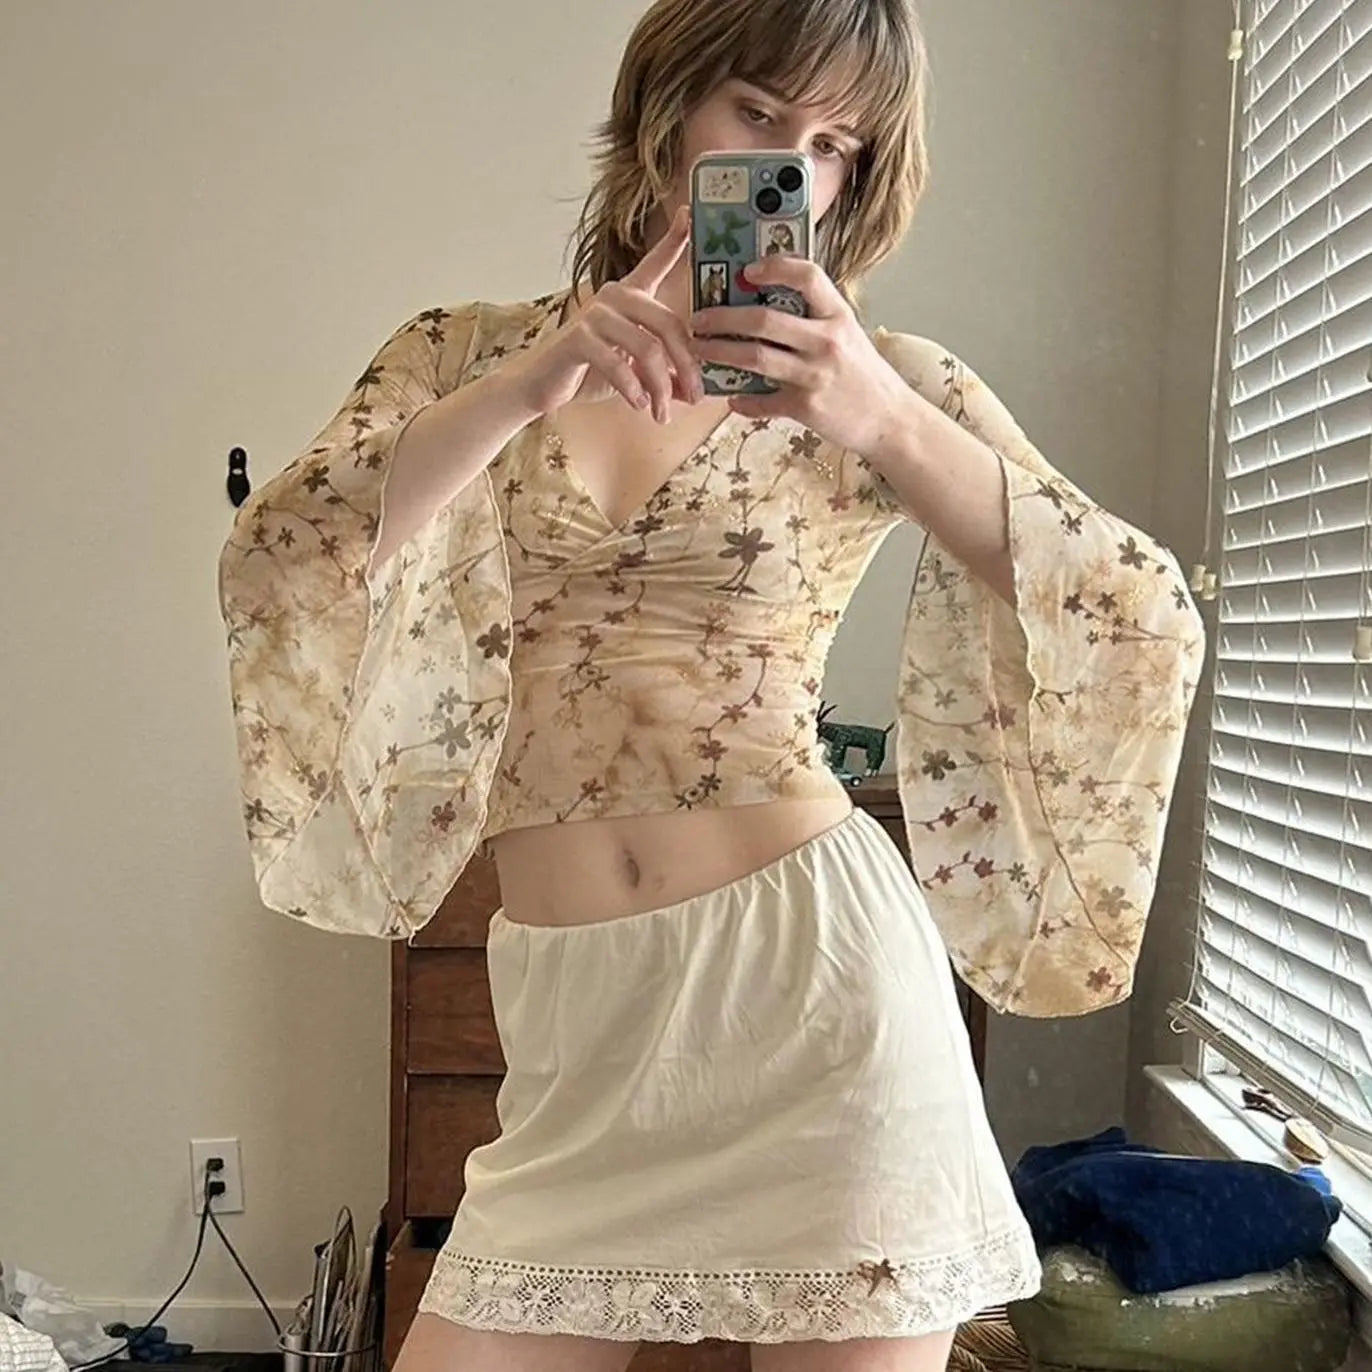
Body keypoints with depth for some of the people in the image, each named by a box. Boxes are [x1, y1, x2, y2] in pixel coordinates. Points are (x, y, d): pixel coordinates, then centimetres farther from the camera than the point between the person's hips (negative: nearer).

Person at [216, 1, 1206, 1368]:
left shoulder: (885, 383, 3)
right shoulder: (465, 355, 9)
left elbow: (1147, 625, -8)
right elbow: (274, 566, -7)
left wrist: (886, 427, -20)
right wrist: (527, 390, -18)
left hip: (814, 964, -1)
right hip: (574, 1015, 2)